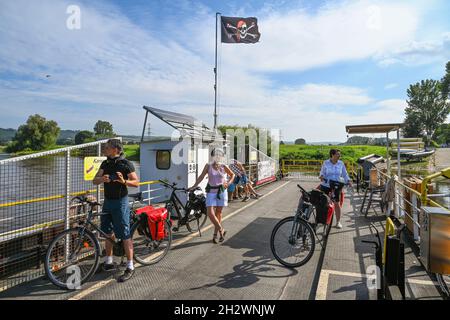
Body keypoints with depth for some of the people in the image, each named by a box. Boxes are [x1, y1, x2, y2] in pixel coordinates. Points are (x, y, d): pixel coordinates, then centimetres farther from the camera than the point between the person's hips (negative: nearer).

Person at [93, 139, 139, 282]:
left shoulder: (126, 164, -10)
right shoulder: (105, 164, 9)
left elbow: (136, 182, -9)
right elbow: (95, 180, 3)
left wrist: (124, 181, -28)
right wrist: (102, 179, -19)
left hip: (120, 202, -7)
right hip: (107, 201, 7)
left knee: (125, 235, -4)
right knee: (108, 232, 16)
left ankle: (130, 267, 4)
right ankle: (109, 262, 32)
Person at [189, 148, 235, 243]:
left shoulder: (224, 167, -1)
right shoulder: (208, 166, -2)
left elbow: (232, 175, 13)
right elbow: (201, 177, -2)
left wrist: (229, 182, -2)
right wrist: (194, 186, -8)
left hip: (221, 191, 0)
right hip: (211, 192, 0)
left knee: (218, 213, 9)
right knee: (210, 213, -10)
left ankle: (216, 234, 25)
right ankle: (221, 230, 9)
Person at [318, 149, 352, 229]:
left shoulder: (341, 163, 1)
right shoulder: (326, 163, -4)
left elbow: (345, 174, 6)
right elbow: (322, 172, -3)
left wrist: (348, 181, -9)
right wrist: (321, 176, -24)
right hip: (325, 185, -1)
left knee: (337, 203, -1)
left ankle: (338, 222, 12)